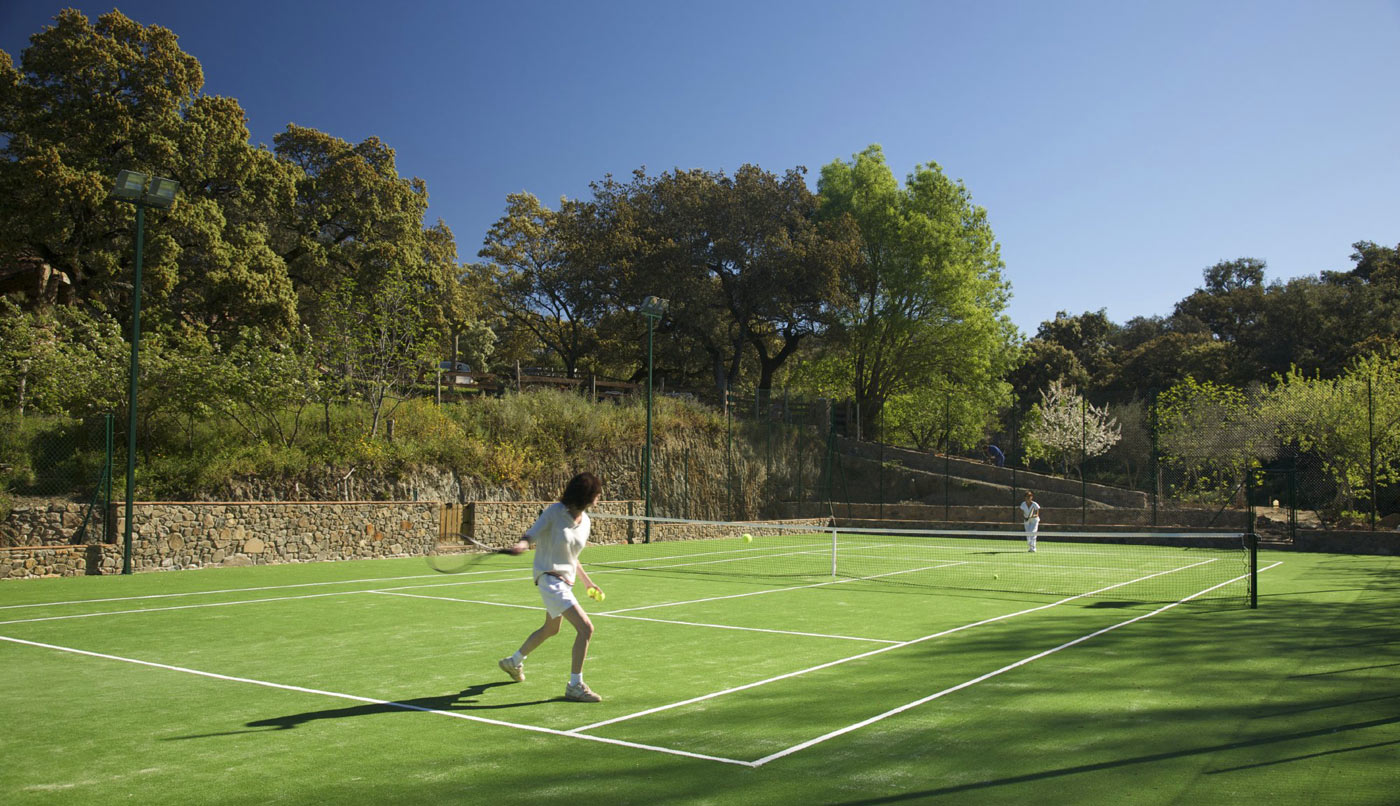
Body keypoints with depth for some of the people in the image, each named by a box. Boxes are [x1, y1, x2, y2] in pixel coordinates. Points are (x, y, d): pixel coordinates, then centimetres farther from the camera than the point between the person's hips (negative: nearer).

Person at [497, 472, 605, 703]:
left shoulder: (585, 521, 6)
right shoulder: (555, 511, -15)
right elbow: (531, 535, -12)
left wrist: (587, 581, 21)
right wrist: (522, 544, -34)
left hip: (566, 581, 9)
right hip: (549, 578, -9)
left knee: (550, 629, 27)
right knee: (585, 628, -19)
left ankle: (513, 662, 51)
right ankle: (575, 686, -7)